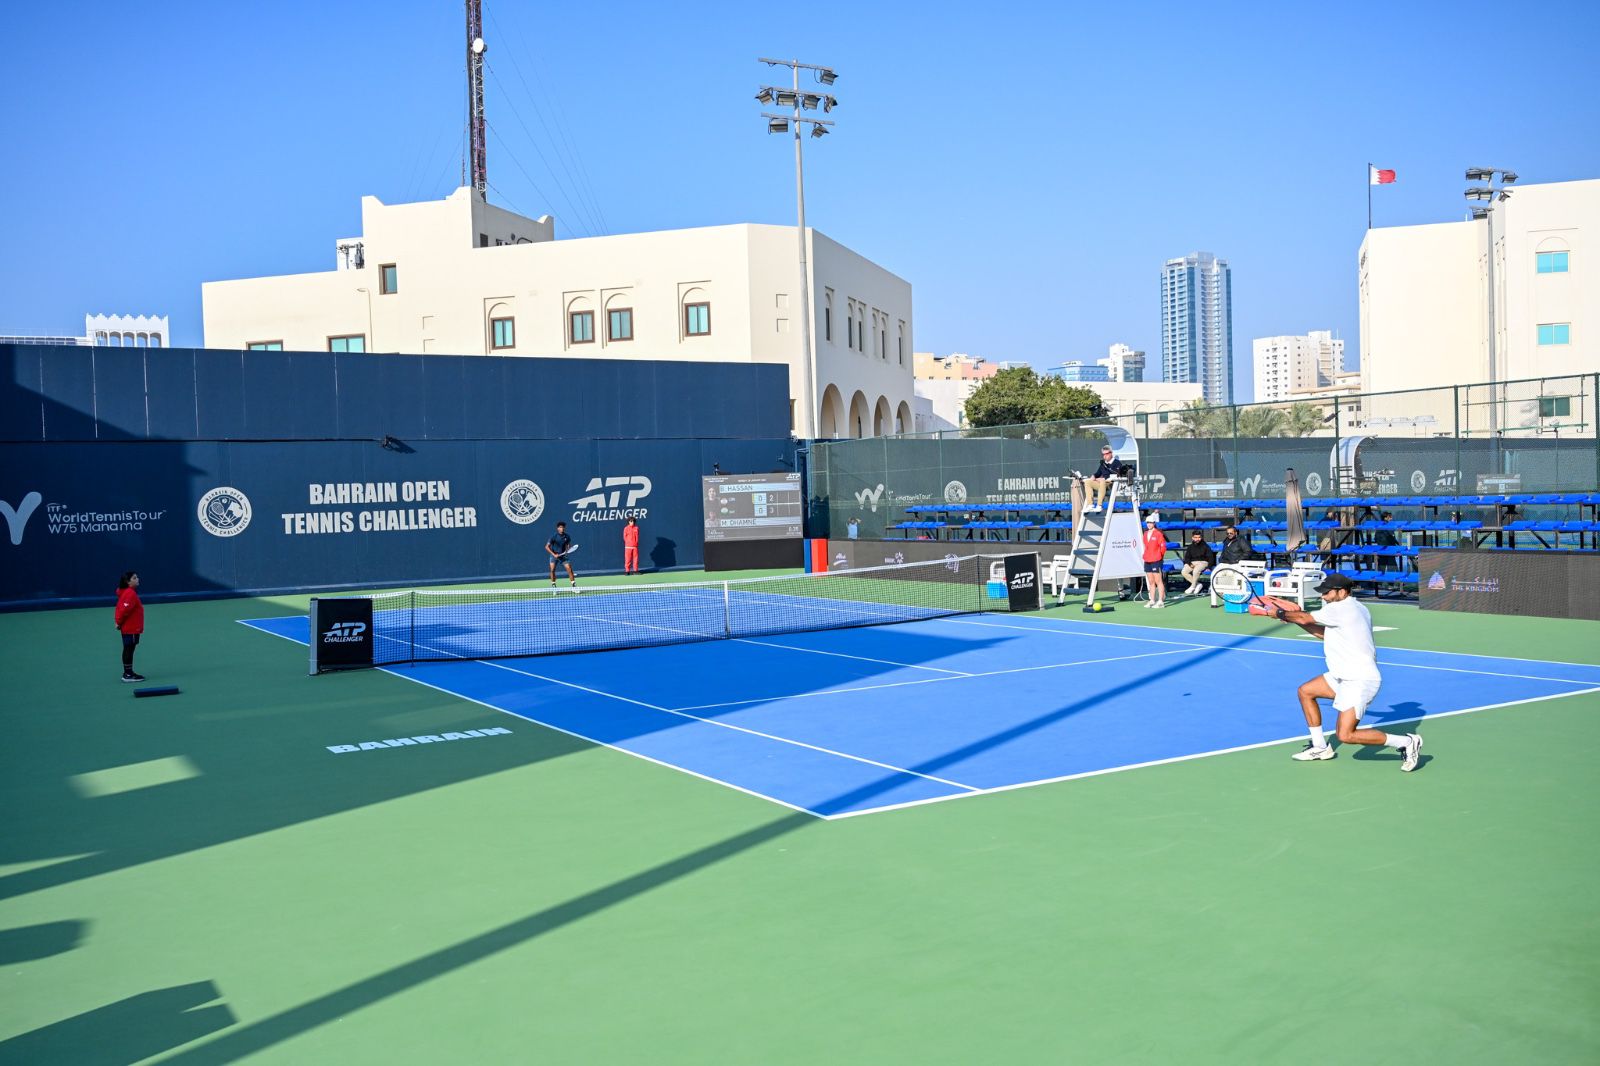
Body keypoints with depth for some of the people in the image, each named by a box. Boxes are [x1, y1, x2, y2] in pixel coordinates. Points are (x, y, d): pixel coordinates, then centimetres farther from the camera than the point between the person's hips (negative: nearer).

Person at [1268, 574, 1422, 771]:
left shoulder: (1340, 609, -17)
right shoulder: (1355, 607, 13)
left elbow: (1304, 618, -8)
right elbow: (1325, 633, 21)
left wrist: (1279, 613, 9)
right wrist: (1293, 617, 14)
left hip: (1360, 680, -11)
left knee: (1346, 736, -15)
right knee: (1305, 691, 17)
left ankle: (1407, 742, -5)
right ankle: (1320, 747, 26)